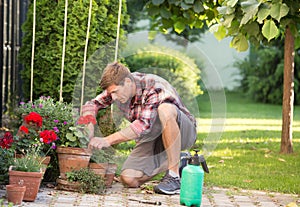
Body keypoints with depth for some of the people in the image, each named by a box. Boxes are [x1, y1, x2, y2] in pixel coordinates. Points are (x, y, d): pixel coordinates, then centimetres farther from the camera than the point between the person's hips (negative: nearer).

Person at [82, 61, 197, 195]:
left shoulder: (155, 88, -28)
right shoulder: (118, 87, -7)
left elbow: (145, 124, -38)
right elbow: (91, 105, -1)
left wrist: (107, 141, -42)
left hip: (182, 132, -6)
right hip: (153, 138, 6)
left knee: (165, 110, -39)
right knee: (128, 179, -16)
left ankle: (174, 177, -29)